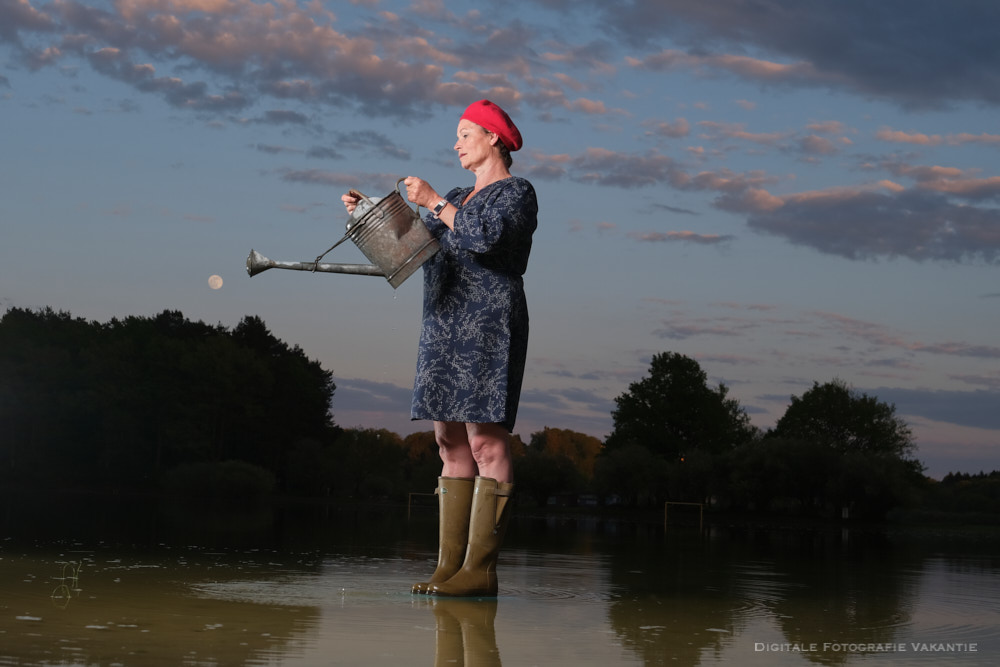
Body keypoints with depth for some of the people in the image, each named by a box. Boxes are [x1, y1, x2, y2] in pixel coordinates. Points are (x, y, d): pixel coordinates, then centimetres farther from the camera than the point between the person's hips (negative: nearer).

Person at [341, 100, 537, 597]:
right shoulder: (459, 200, 25)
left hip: (487, 325, -9)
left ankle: (480, 569, -15)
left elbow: (486, 238, -18)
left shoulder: (516, 193, 0)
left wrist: (434, 202, -10)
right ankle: (450, 565, 5)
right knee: (452, 443, 4)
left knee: (486, 441, -12)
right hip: (445, 329, 9)